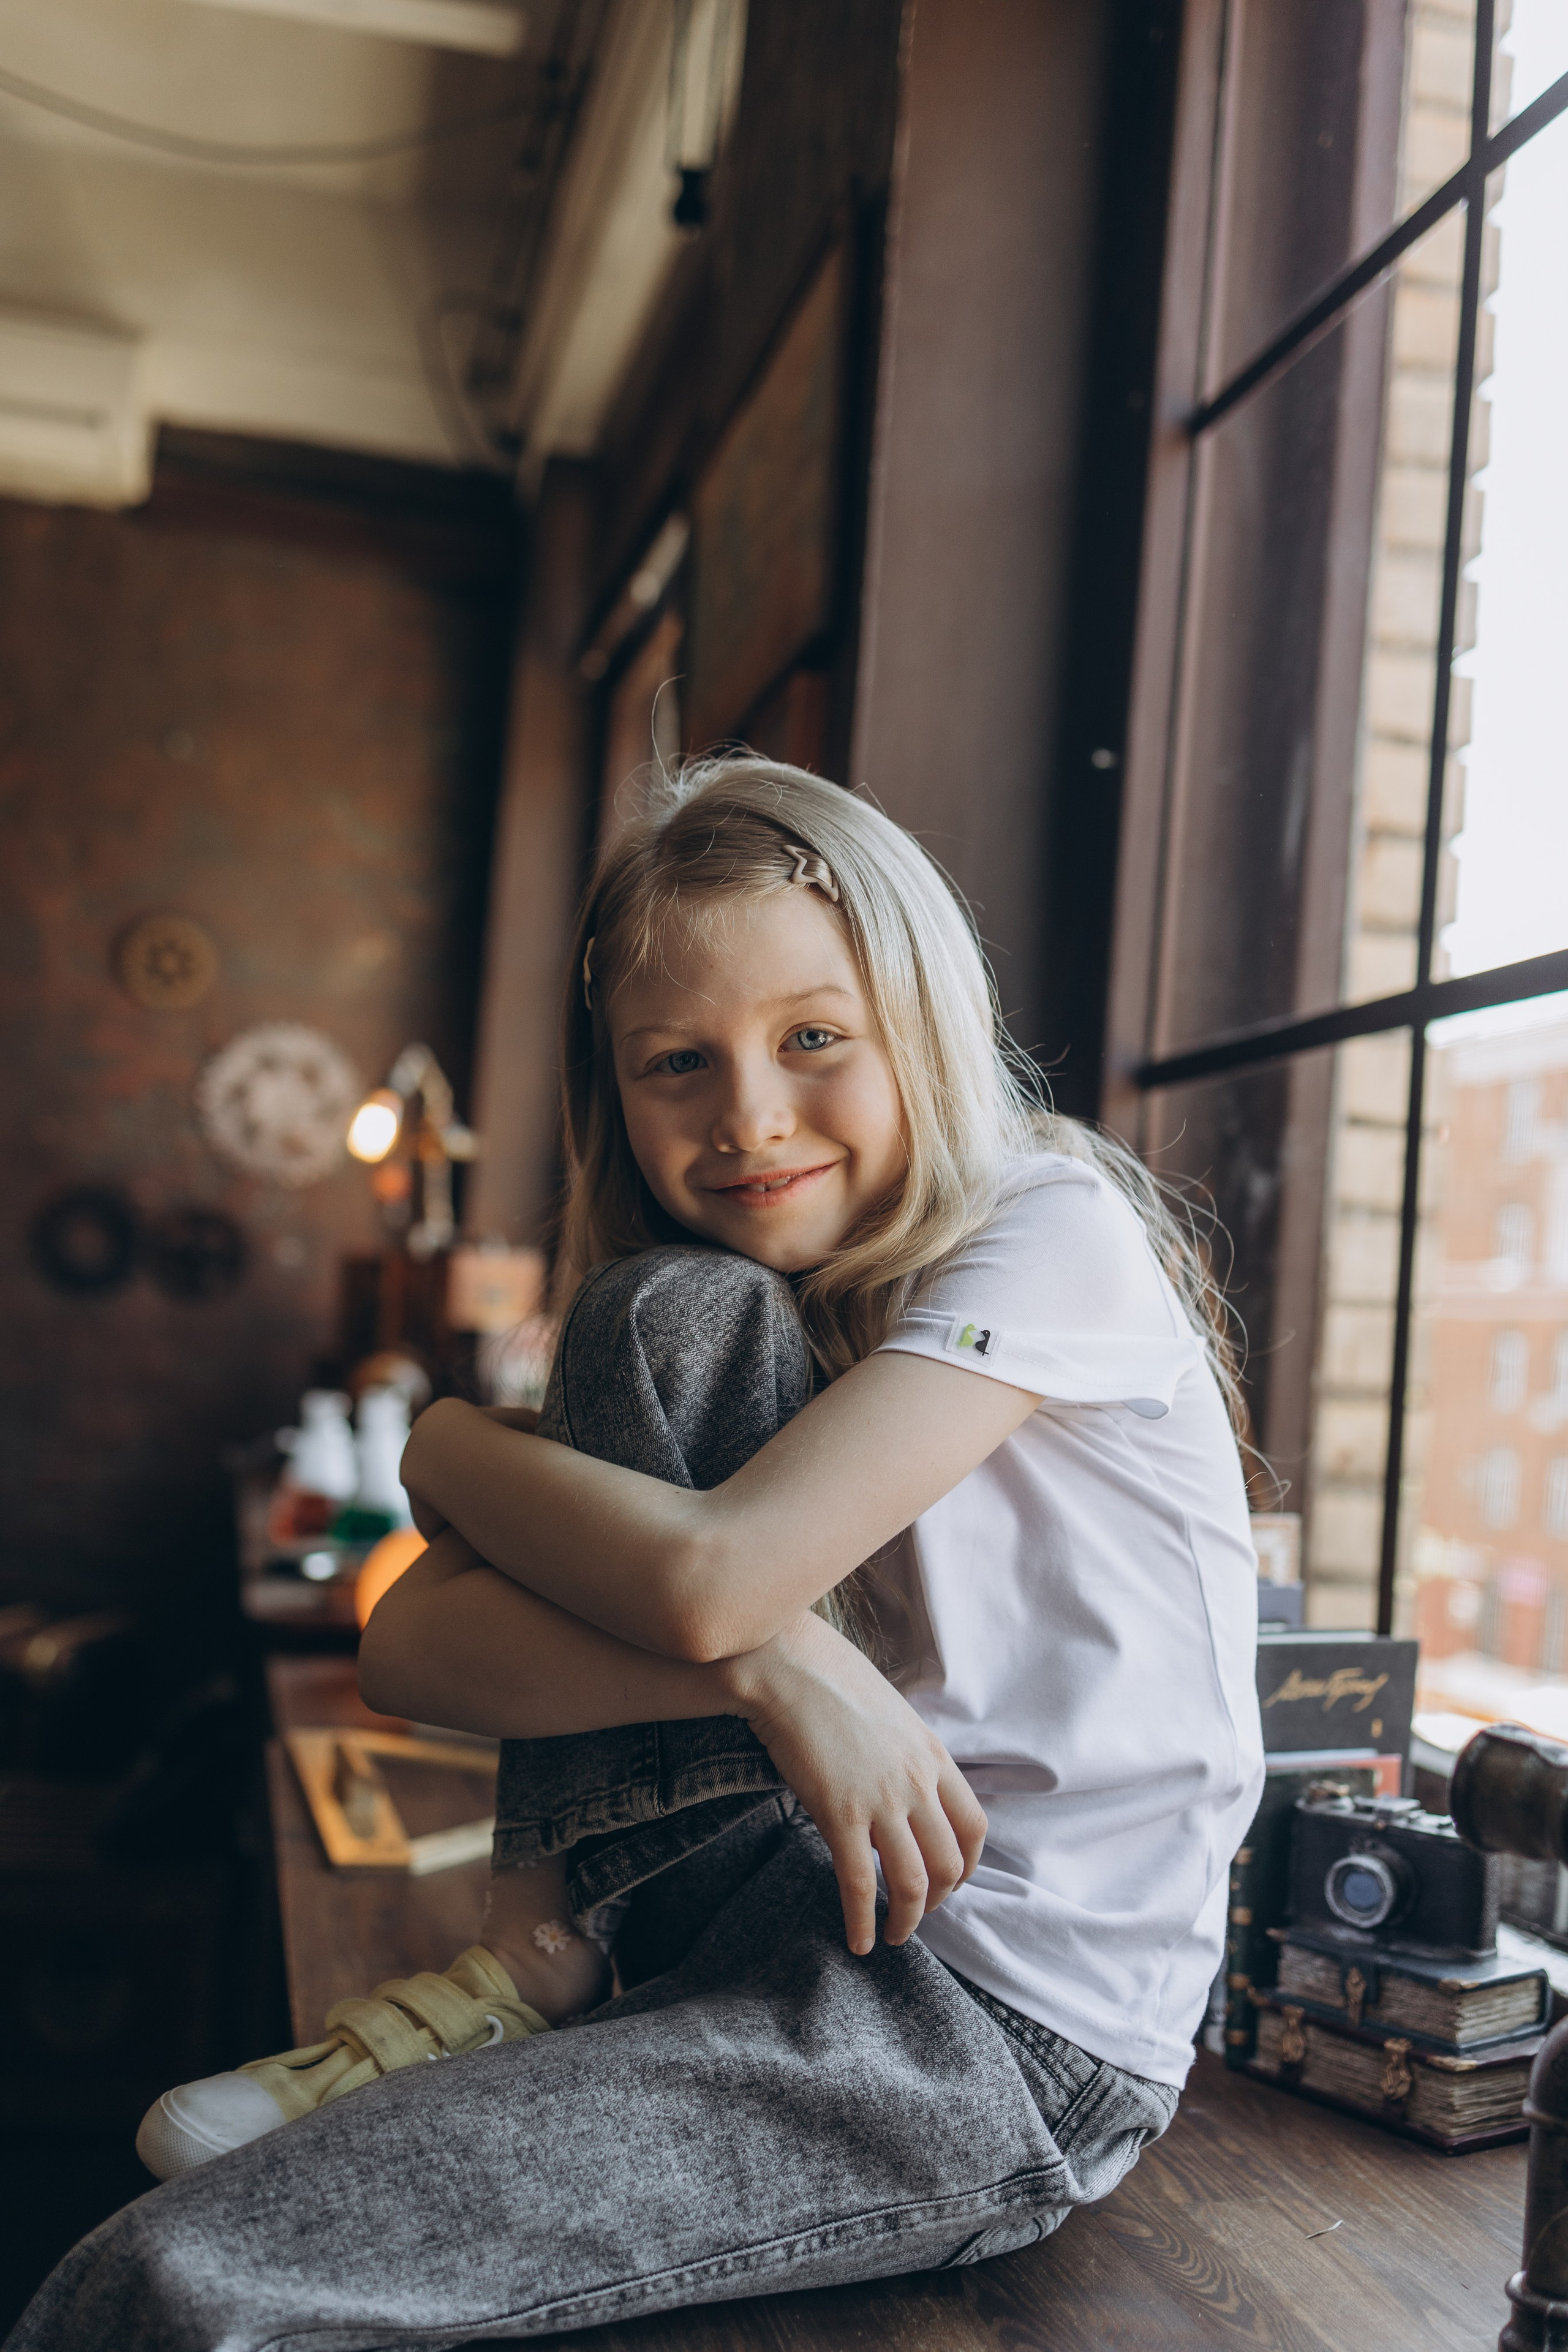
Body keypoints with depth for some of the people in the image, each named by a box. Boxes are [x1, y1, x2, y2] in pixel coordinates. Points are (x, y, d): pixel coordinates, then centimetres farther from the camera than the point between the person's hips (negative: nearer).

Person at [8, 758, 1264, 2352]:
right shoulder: (701, 1324, 8)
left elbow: (705, 1578, -23)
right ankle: (549, 1973, -5)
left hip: (1011, 2040, -7)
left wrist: (450, 1447, -4)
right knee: (669, 1303, -12)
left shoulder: (1052, 1231, -11)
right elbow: (408, 1652, -7)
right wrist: (765, 1658, -22)